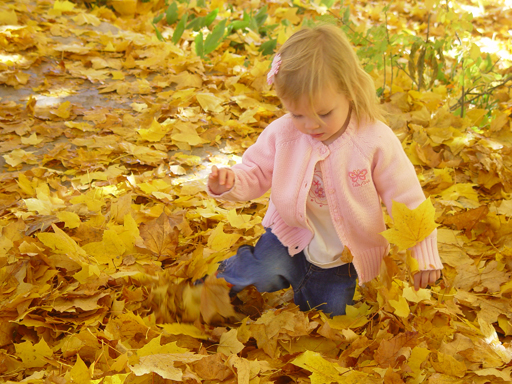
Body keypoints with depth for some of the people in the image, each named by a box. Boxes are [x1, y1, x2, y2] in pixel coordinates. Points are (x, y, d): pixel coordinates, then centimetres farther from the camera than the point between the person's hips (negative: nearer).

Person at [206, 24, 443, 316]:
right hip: (292, 237, 1)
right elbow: (256, 174, -2)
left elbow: (407, 201, -15)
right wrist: (229, 184, -26)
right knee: (259, 276, -22)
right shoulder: (281, 134, -15)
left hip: (345, 256, 0)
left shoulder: (377, 141, -22)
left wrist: (424, 257, -14)